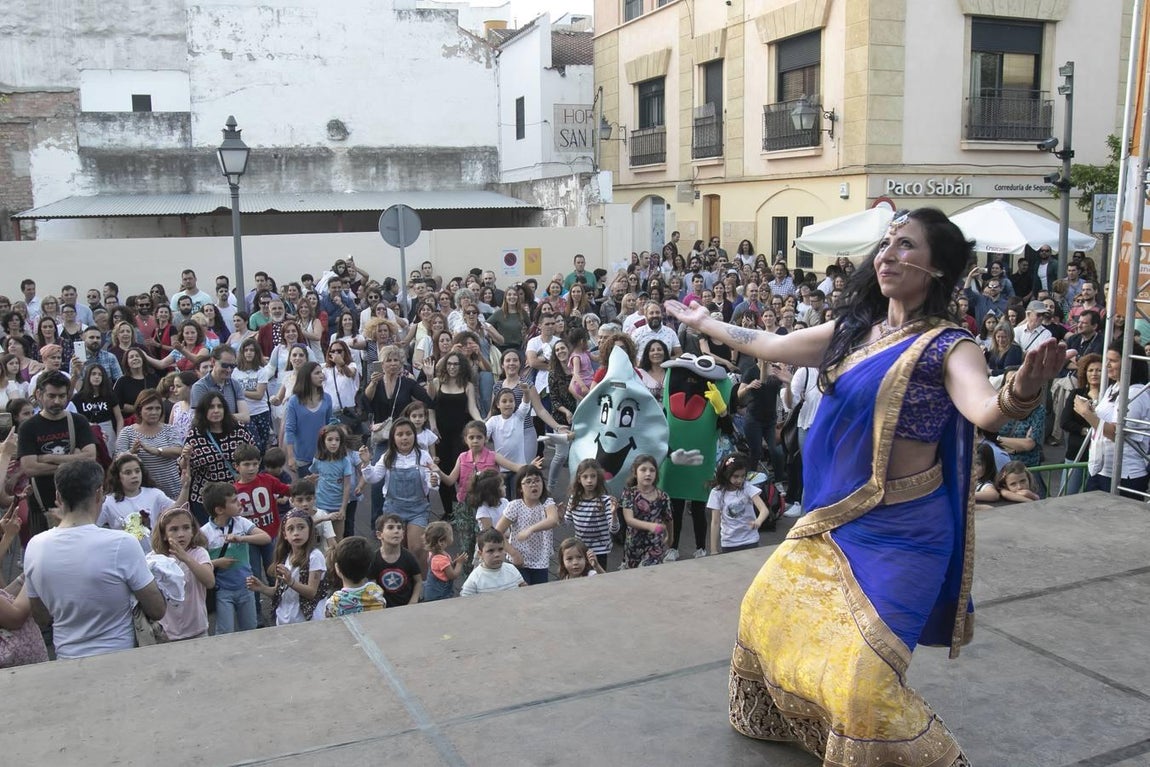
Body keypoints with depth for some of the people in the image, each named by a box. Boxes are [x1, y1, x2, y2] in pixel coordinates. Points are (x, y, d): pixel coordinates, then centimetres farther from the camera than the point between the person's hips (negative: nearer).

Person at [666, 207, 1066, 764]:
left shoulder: (948, 345, -16)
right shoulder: (853, 330, 3)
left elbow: (985, 412, -35)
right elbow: (773, 346, 14)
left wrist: (1022, 393, -58)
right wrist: (705, 323, 24)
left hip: (901, 530, -7)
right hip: (837, 517, 8)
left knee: (861, 675, -13)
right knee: (768, 610, 21)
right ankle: (785, 719, 48)